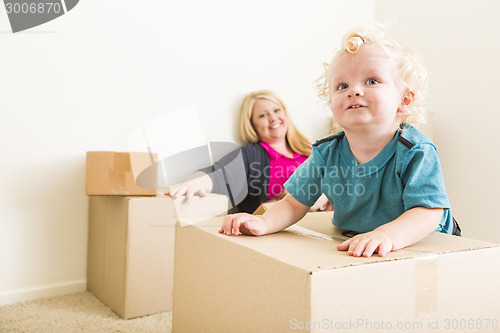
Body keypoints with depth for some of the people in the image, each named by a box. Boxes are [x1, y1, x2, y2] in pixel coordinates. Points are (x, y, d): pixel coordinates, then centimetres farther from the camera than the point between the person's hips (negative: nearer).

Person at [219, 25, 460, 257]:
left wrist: (388, 235, -47)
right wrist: (263, 223, -23)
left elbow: (428, 212, -27)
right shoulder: (326, 153, -9)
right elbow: (294, 203, -3)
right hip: (352, 247, 4)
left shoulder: (416, 152, -19)